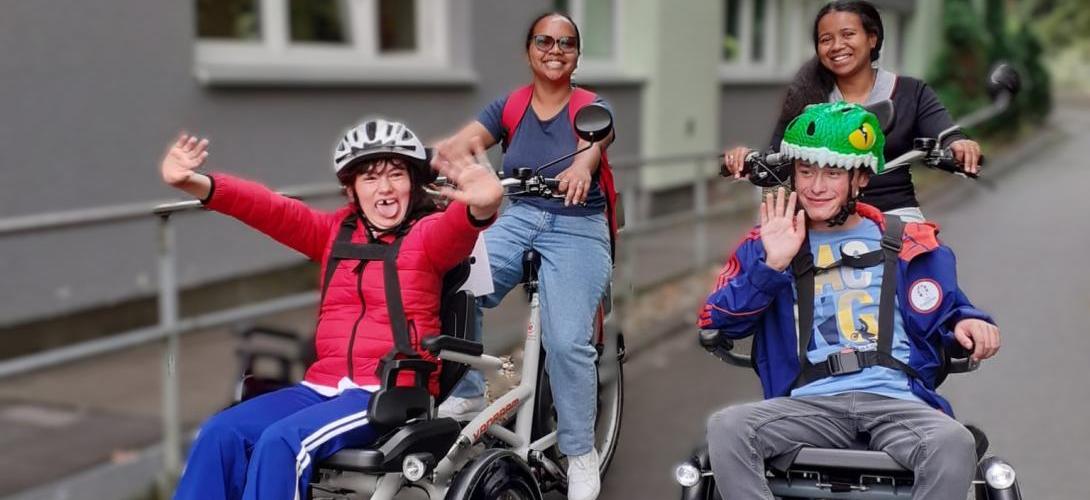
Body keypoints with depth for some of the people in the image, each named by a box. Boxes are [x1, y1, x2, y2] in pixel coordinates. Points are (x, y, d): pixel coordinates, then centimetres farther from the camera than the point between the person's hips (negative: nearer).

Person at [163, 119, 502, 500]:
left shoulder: (428, 233, 1)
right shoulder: (335, 231, 14)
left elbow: (458, 227, -22)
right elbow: (269, 209, 0)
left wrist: (481, 207, -48)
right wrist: (194, 183, -17)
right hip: (323, 385, 5)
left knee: (282, 442, -26)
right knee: (221, 434, -14)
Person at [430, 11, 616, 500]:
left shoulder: (591, 107, -2)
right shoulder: (509, 107, 5)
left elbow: (592, 141, -26)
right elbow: (461, 142, -11)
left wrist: (581, 167, -51)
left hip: (577, 231, -3)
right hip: (517, 220, 3)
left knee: (567, 342, -19)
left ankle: (581, 453, 0)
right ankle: (466, 394, -4)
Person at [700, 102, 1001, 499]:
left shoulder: (907, 245, 17)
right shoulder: (768, 244, 16)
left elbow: (942, 316, 19)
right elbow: (716, 322, 4)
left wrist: (965, 322, -4)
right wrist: (772, 264, -7)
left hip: (895, 402, 0)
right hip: (809, 404, 0)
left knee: (954, 443, -32)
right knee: (725, 429, -29)